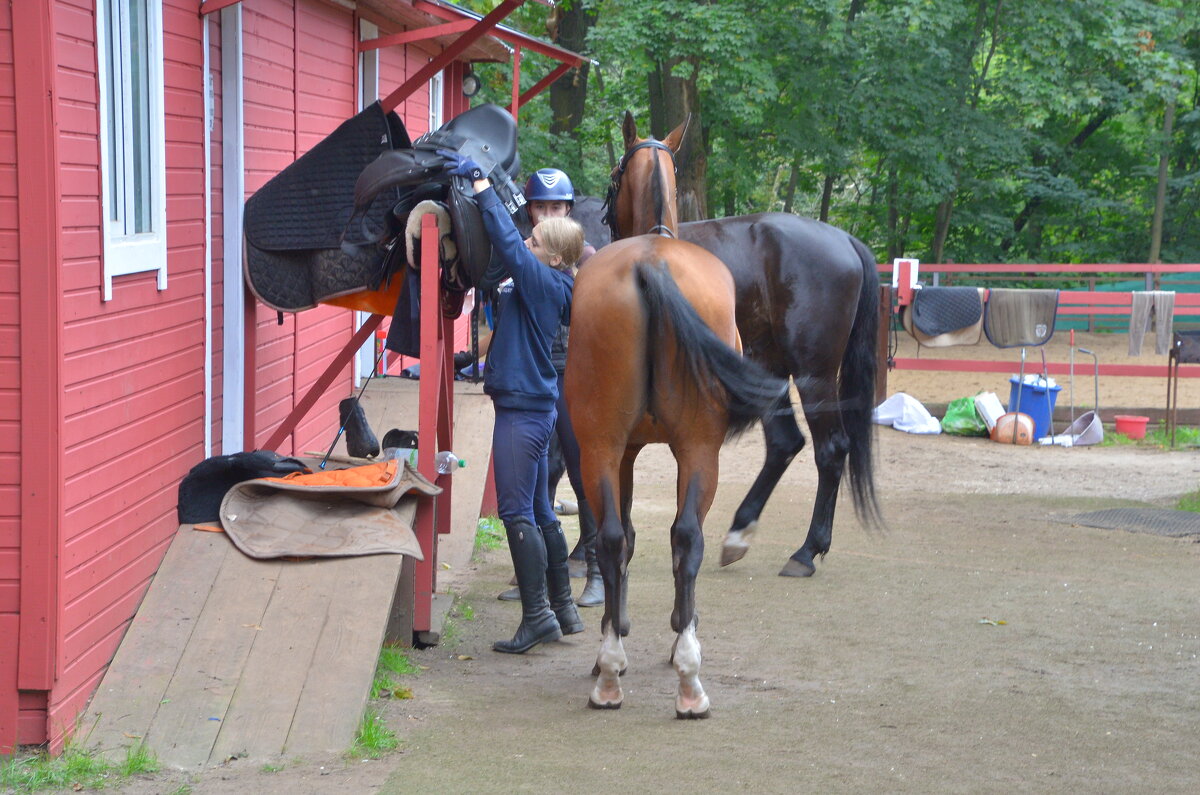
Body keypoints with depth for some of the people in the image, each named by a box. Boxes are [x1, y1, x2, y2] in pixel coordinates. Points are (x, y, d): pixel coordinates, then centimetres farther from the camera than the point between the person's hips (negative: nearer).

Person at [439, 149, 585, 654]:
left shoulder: (543, 282, -14)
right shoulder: (547, 287, 11)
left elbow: (507, 240, -24)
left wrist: (479, 179, -21)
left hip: (524, 408, -10)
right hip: (533, 403, 10)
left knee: (517, 512, -8)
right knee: (538, 511, 15)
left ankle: (538, 616, -7)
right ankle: (562, 610, 22)